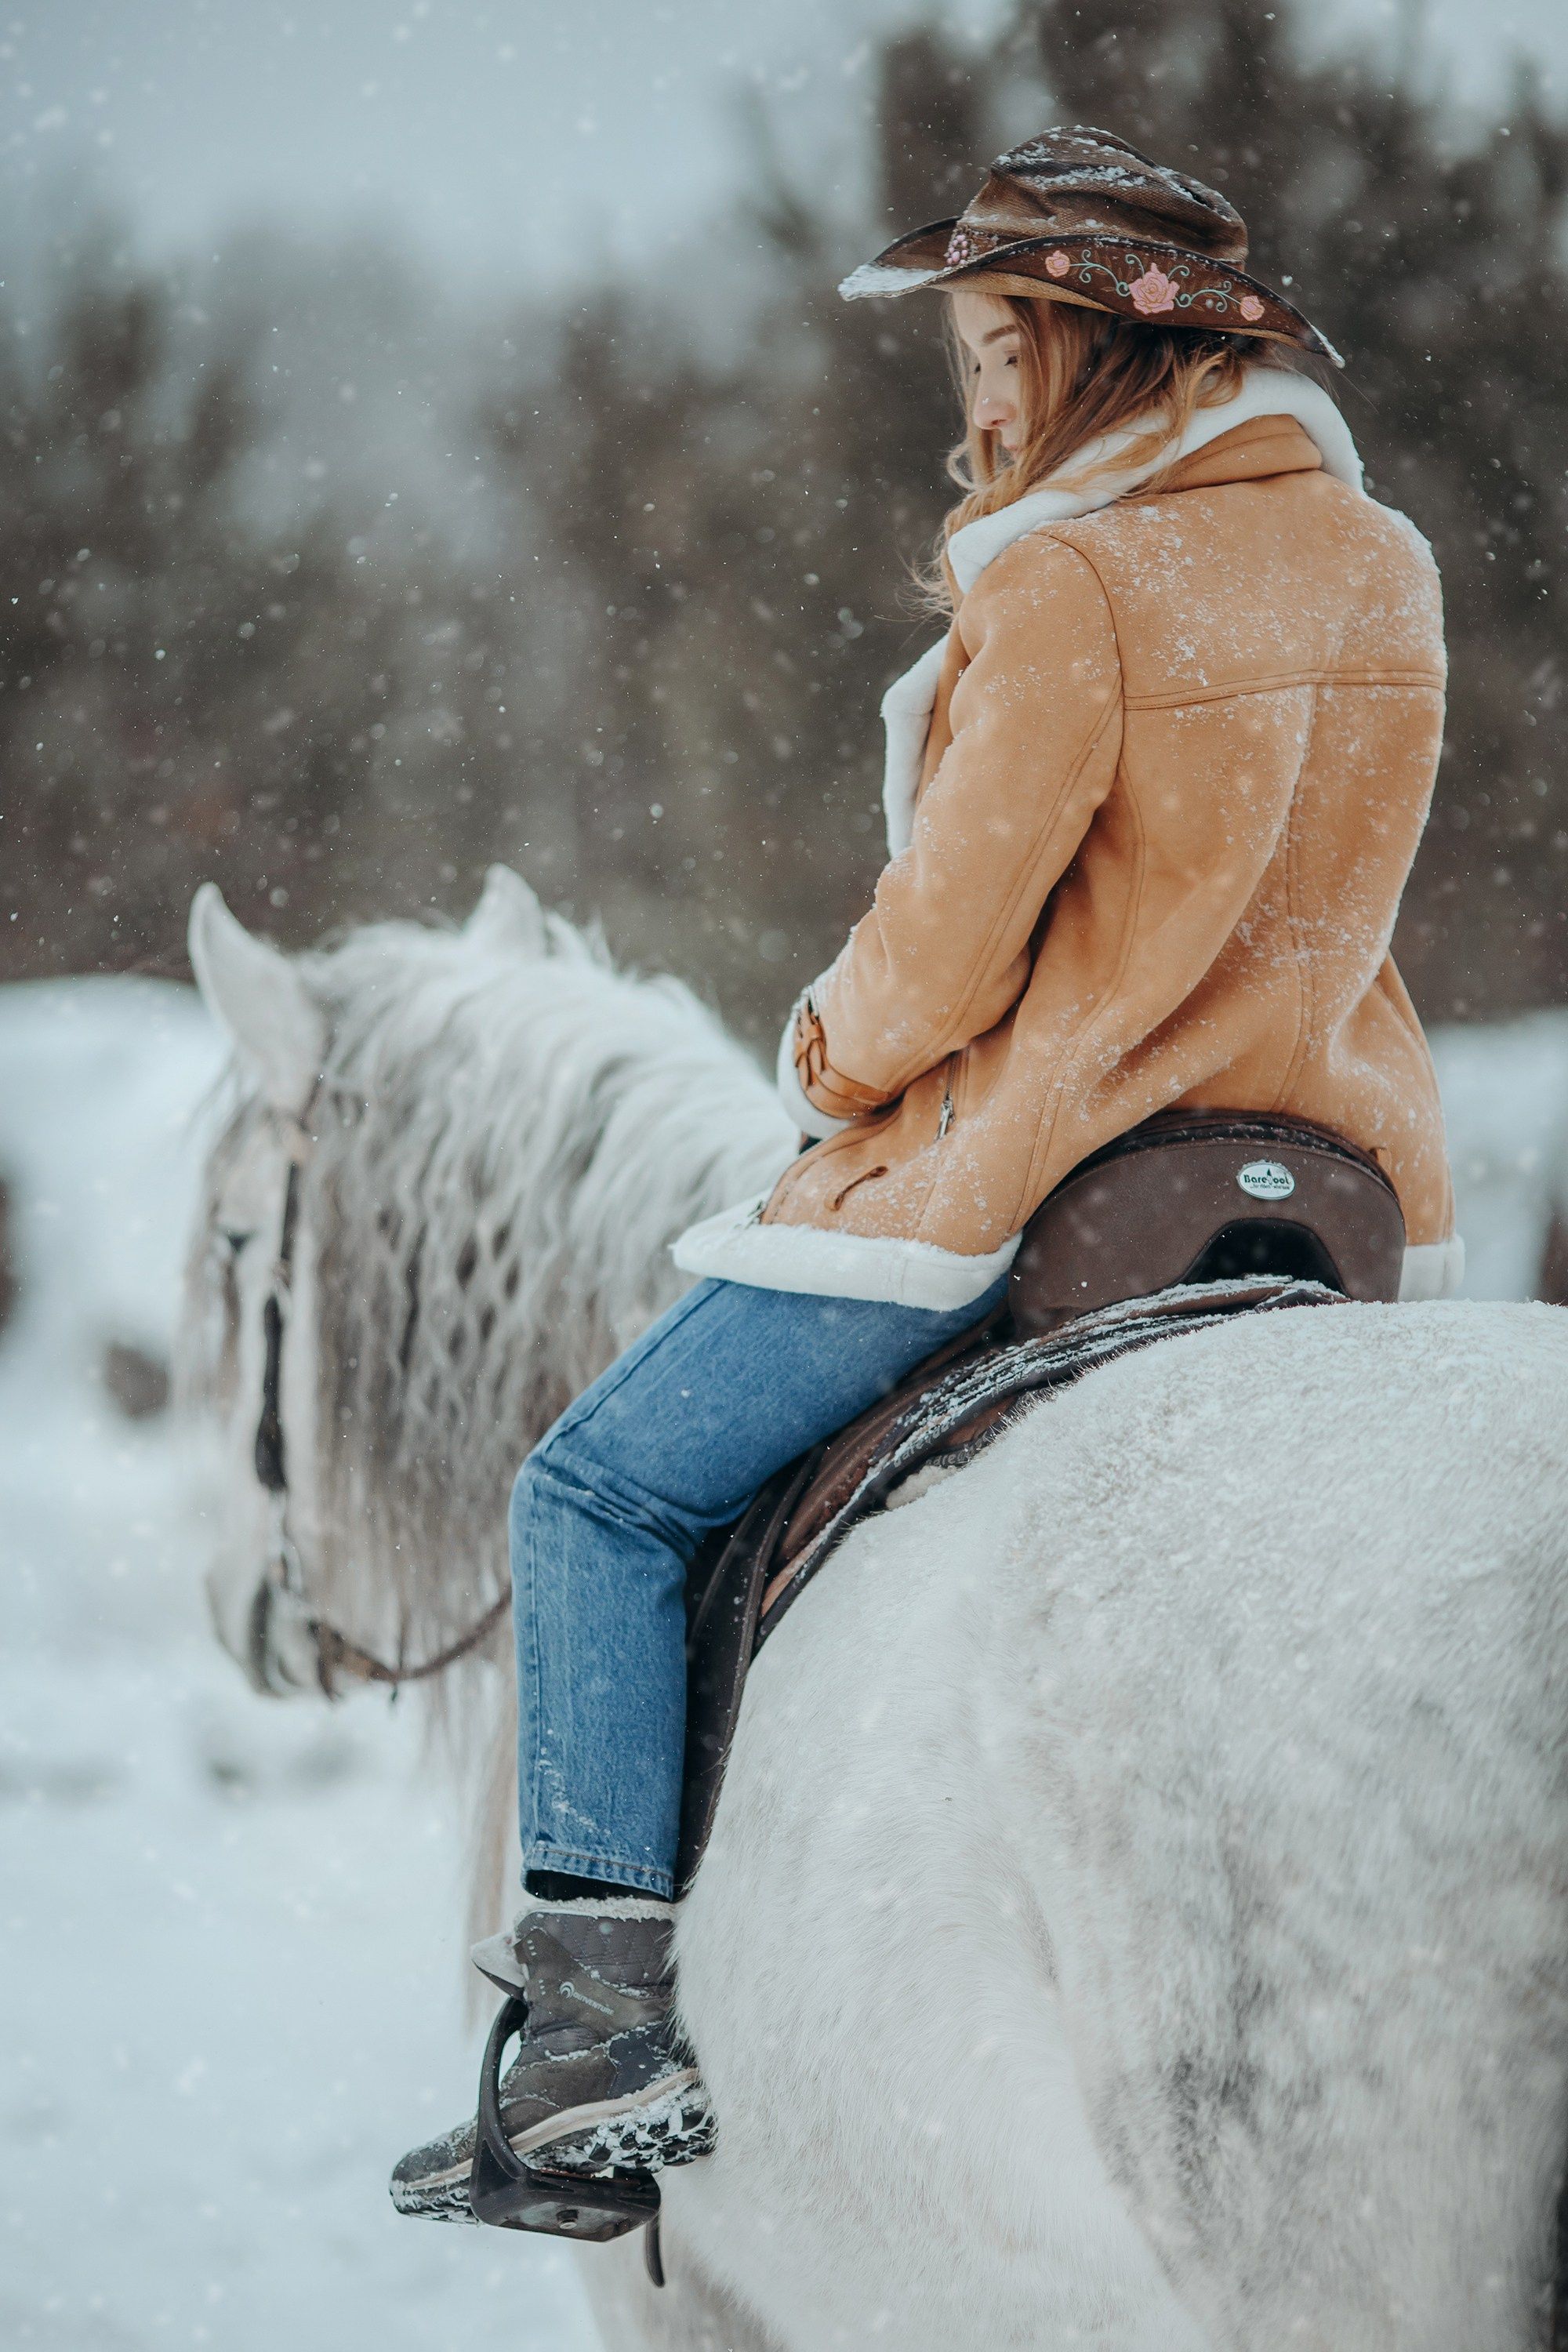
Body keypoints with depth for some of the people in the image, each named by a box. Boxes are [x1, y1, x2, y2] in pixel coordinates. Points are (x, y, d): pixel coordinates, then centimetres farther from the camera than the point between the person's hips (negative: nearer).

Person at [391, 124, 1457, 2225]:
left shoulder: (1067, 584, -18)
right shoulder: (1384, 563, 6)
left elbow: (950, 943, -15)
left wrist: (834, 1051, 4)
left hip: (1029, 1171, -8)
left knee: (601, 1497, 4)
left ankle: (610, 2024, -3)